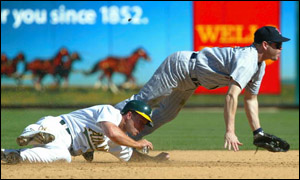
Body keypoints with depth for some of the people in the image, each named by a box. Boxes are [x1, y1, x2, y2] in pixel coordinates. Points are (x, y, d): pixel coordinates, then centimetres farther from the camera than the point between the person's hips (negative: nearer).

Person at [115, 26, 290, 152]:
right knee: (142, 100, -5)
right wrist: (230, 132, -46)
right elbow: (232, 95, -41)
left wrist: (258, 133, 3)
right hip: (180, 65, -10)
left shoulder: (260, 66, 0)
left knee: (164, 115, 16)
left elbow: (251, 99, 11)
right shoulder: (247, 59, -31)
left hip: (189, 81, 10)